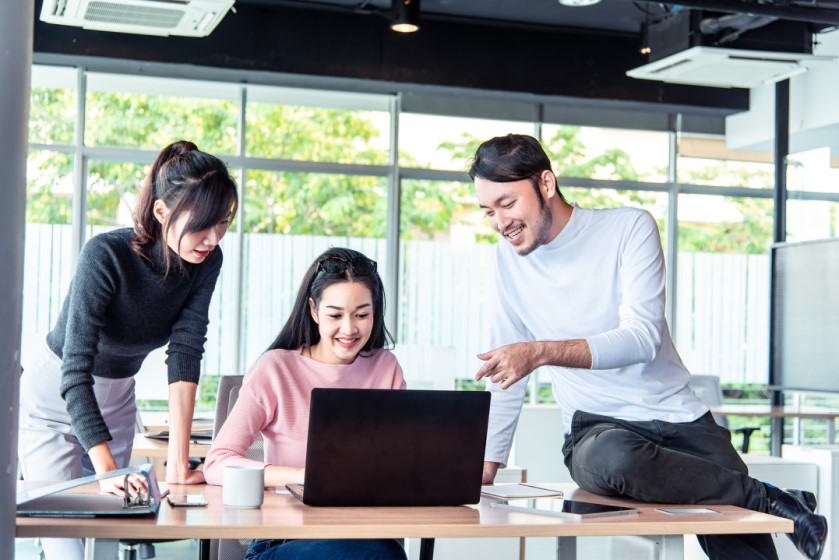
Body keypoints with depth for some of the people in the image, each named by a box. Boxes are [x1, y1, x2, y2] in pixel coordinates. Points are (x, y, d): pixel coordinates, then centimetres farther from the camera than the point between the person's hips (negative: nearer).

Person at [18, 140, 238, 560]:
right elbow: (74, 374, -36)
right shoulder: (106, 256, -32)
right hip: (52, 397, -5)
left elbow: (185, 352, -21)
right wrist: (107, 469, -45)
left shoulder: (207, 261, -16)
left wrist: (178, 459, -29)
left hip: (115, 401, 5)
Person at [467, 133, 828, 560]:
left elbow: (641, 337, -18)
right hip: (594, 430, 2)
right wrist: (485, 469, 4)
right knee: (613, 458, -34)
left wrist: (541, 352, -32)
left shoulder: (630, 228, -5)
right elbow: (505, 374, 11)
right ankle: (770, 501, -15)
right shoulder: (509, 258, 6)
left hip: (681, 420, -2)